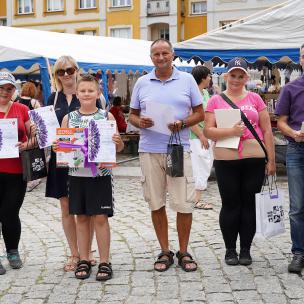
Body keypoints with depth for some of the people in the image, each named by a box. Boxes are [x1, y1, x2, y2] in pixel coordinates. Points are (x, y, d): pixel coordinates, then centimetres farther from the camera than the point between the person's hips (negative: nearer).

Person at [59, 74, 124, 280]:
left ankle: (104, 262, 10)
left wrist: (118, 141, -22)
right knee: (81, 217, 9)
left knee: (101, 217, 0)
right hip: (77, 174, 3)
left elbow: (119, 148, -1)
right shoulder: (68, 118, 5)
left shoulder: (107, 116, -1)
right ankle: (84, 260, 20)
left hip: (101, 174, -2)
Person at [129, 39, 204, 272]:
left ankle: (183, 252, 13)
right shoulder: (142, 83, 10)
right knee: (156, 204, 6)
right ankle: (165, 252, 19)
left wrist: (182, 124, -11)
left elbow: (199, 113, 8)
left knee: (184, 204, -3)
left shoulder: (187, 80, 6)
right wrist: (140, 122, -8)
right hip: (150, 150, 2)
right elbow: (132, 115, 15)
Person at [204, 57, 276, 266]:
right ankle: (230, 250, 18)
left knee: (250, 205, 6)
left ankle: (246, 250, 18)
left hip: (254, 160, 1)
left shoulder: (255, 99, 8)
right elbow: (208, 131, -2)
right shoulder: (216, 101, 5)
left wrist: (271, 160, 3)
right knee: (230, 205, 5)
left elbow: (267, 130, 7)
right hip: (226, 161, -1)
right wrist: (231, 131, -18)